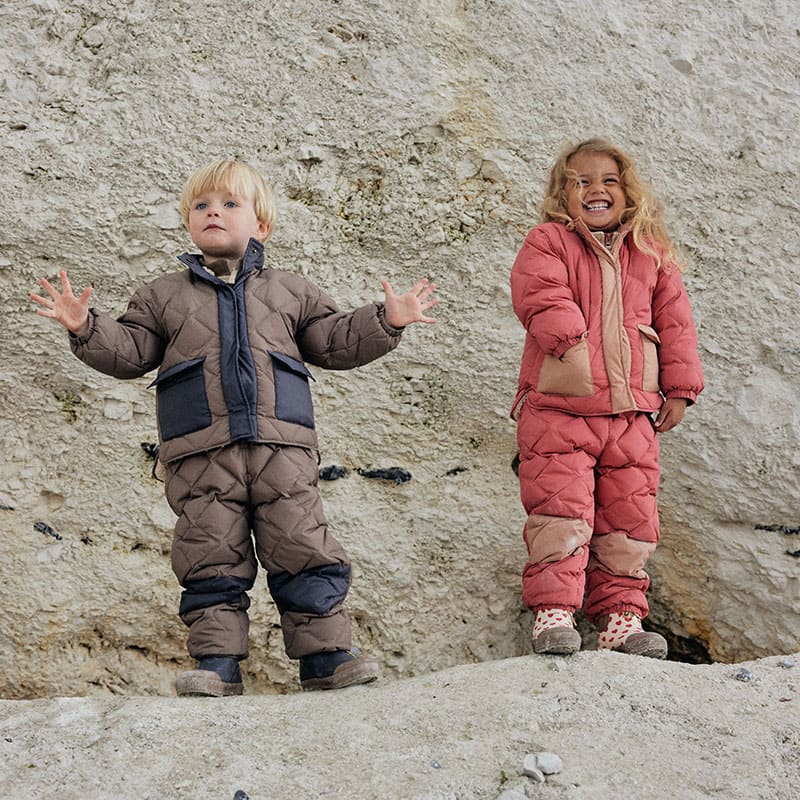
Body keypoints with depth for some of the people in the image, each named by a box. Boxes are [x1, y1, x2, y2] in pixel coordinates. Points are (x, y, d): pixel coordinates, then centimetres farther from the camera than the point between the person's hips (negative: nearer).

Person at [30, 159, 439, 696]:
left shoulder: (289, 293, 20)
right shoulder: (164, 297, 19)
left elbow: (337, 342, 19)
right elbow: (128, 351, 12)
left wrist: (387, 320, 6)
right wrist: (86, 327, -5)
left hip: (283, 449, 0)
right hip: (201, 455, 0)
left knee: (305, 551, -4)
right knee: (212, 561, -3)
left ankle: (327, 655, 3)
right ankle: (218, 663, 3)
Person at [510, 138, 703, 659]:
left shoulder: (651, 251, 13)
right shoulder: (547, 243, 2)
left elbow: (675, 320, 13)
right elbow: (541, 296, -14)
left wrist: (679, 388, 8)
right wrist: (572, 340, -27)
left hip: (632, 414, 4)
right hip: (556, 408, -4)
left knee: (629, 521, 5)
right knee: (561, 513, -11)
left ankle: (621, 616, 14)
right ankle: (553, 610, -2)